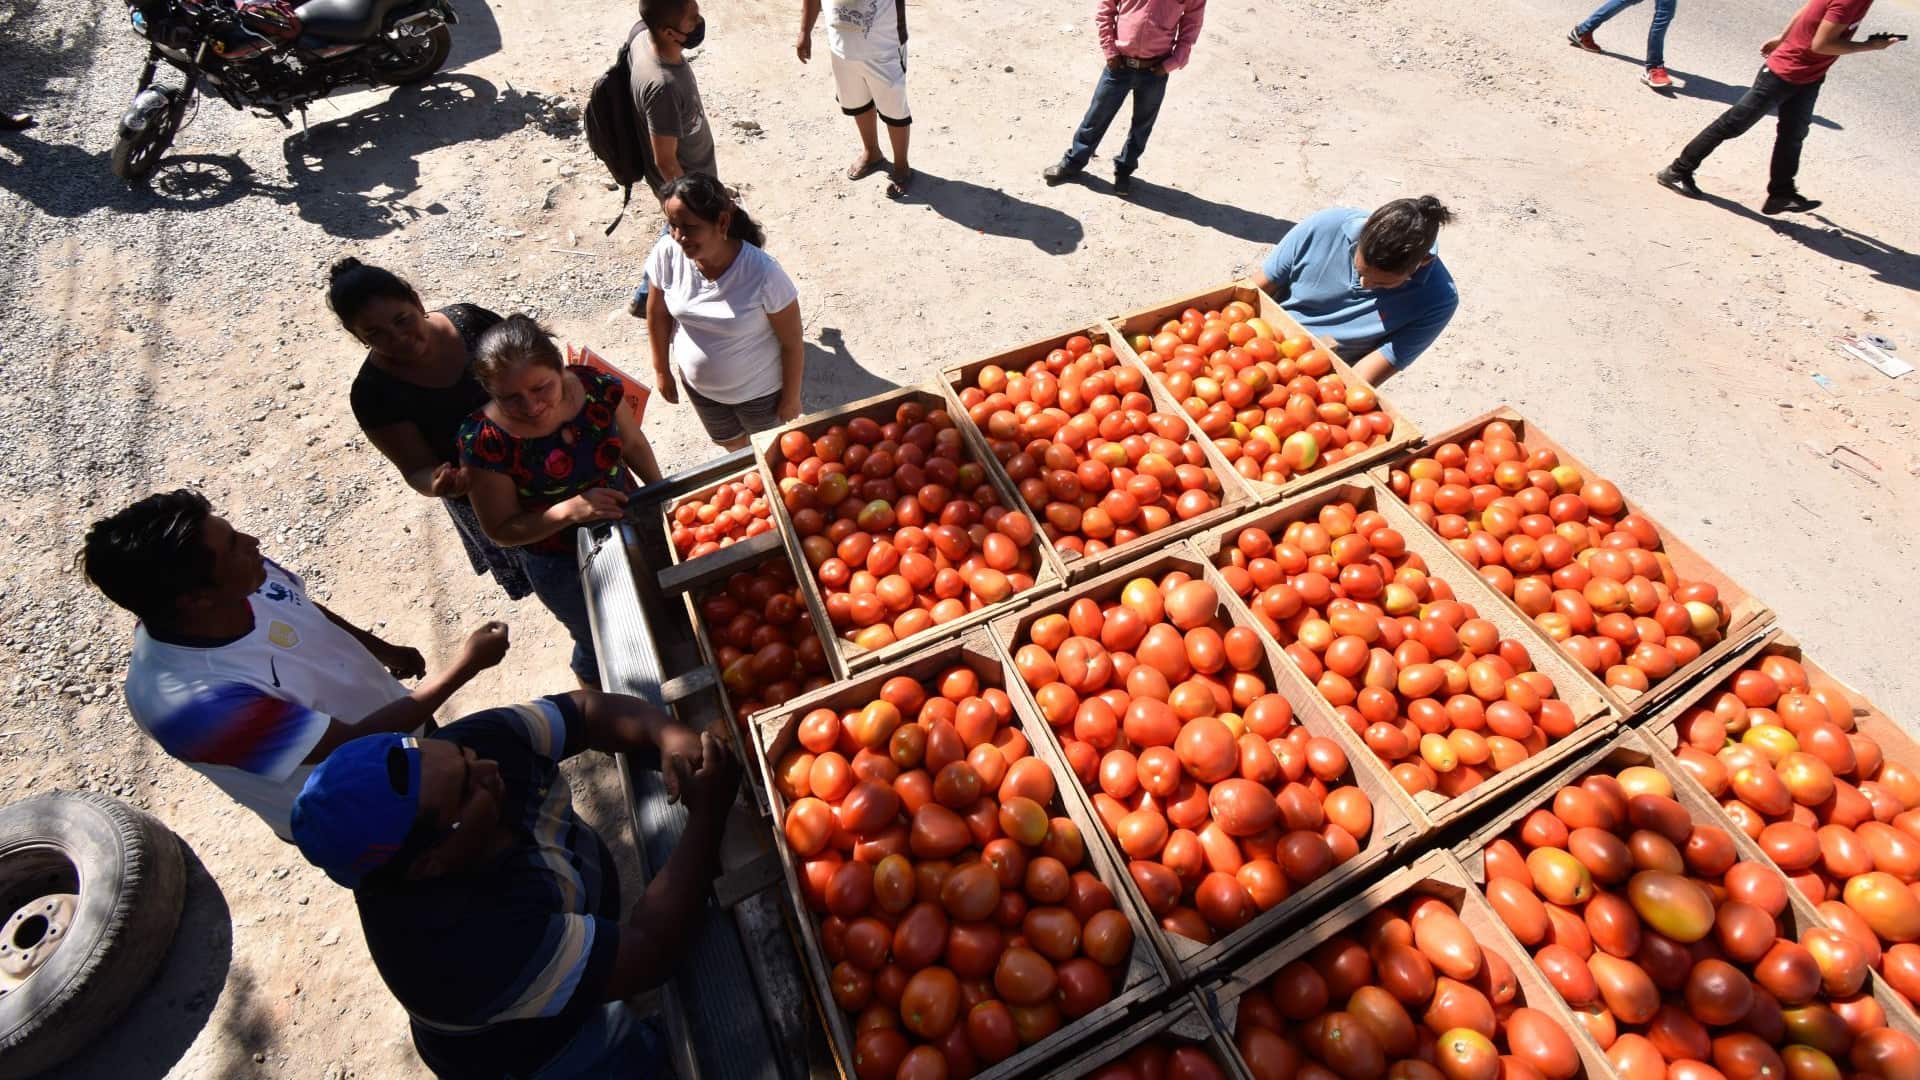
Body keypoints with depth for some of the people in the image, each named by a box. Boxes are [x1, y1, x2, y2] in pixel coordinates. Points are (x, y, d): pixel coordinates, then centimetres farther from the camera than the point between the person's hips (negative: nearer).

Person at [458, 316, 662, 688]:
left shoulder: (596, 386, -22)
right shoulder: (484, 442, -28)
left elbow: (634, 445, -2)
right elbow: (501, 531, -18)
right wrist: (569, 511, -34)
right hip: (565, 565, -3)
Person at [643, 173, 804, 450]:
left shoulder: (763, 274, -34)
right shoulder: (666, 255, -22)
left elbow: (792, 343, -22)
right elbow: (658, 313, -3)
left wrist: (791, 398, -13)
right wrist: (662, 370, 5)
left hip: (760, 389, -4)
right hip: (698, 385, 4)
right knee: (731, 445, 31)